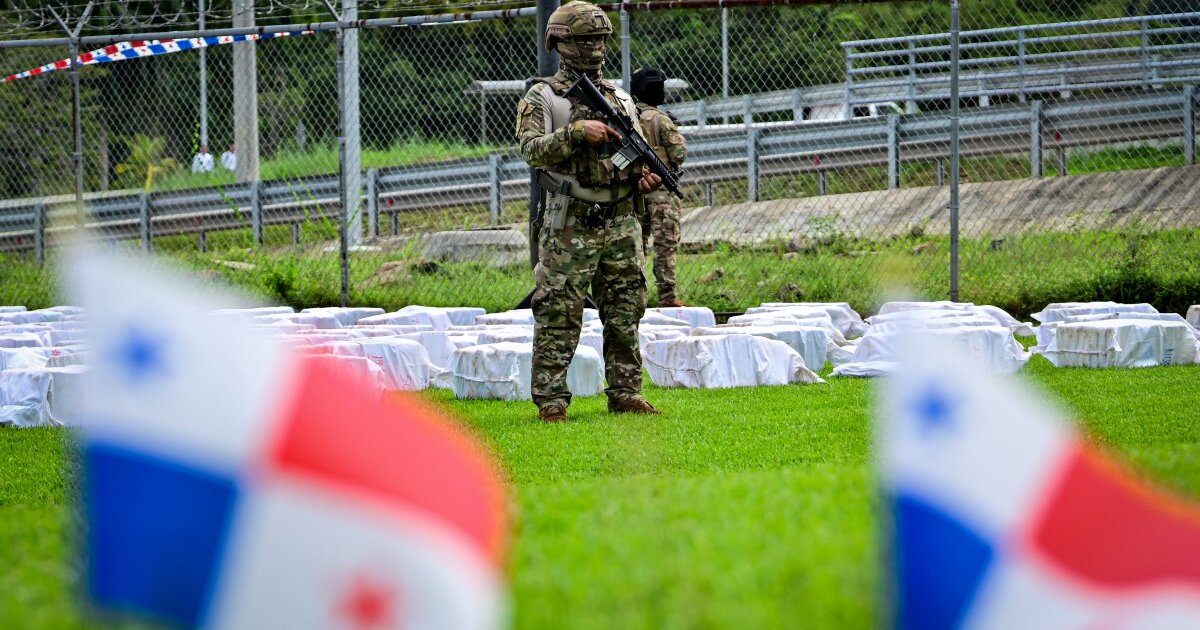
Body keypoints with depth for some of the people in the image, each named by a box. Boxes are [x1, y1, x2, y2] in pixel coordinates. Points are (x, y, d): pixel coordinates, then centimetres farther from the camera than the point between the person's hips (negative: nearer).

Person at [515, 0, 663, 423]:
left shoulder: (620, 98, 15)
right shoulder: (542, 97, -1)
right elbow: (532, 149, -14)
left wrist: (646, 175, -1)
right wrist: (577, 132, -24)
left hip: (620, 225, 5)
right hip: (570, 227, -5)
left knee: (625, 316, 7)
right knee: (558, 318, -6)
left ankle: (625, 395, 14)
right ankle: (551, 401, -3)